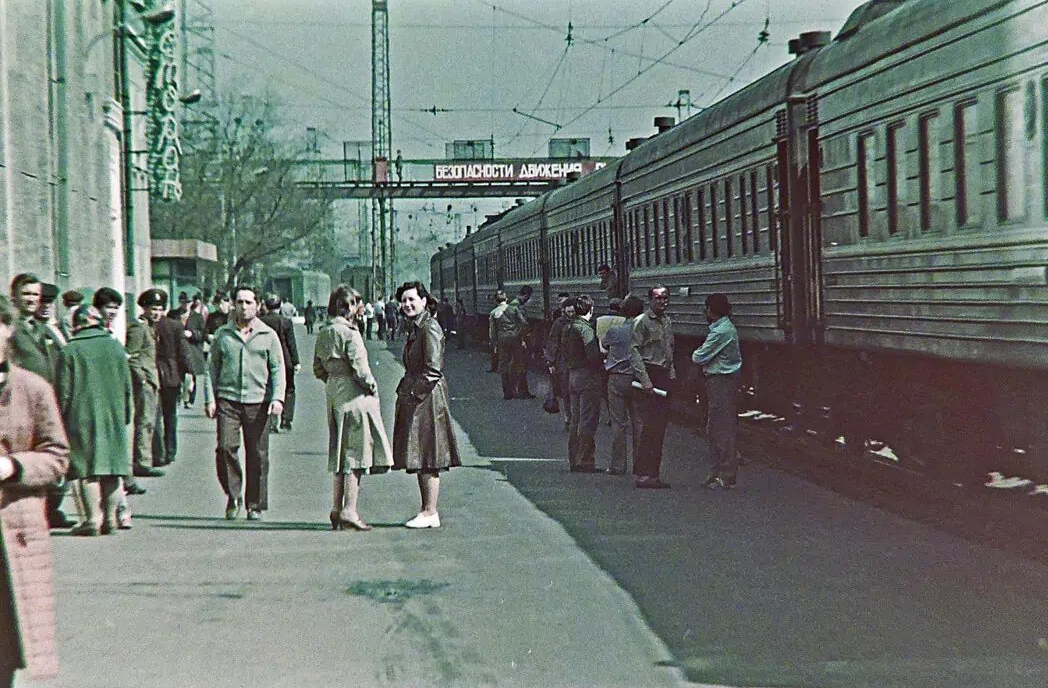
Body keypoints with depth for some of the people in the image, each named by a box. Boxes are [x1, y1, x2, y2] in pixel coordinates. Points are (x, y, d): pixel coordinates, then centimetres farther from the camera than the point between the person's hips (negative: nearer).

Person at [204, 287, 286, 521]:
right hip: (228, 399, 0)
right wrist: (210, 398, 2)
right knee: (226, 447, -13)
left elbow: (278, 369, 7)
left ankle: (255, 505, 11)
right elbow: (212, 368, 12)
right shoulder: (222, 334, 11)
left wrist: (277, 398, -6)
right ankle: (233, 496, 5)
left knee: (257, 455, 1)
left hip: (258, 401, 0)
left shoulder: (268, 335, 10)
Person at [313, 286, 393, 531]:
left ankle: (337, 508, 16)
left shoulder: (323, 334, 10)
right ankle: (349, 510, -6)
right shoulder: (350, 333, -15)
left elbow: (318, 369, 16)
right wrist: (372, 386, -5)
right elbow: (359, 367, -18)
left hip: (333, 395, 8)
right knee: (356, 453, -4)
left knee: (342, 453, 14)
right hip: (354, 396, -8)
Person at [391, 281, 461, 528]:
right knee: (421, 459, 11)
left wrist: (414, 392, -17)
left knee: (428, 458, -6)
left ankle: (430, 513, -3)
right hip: (415, 398, 10)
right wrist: (405, 391, 14)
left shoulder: (430, 328, -13)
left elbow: (433, 369, -19)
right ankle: (427, 511, 17)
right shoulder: (415, 328, 16)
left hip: (427, 397, -10)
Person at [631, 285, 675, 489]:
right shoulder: (641, 322, -7)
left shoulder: (668, 322, 17)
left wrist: (672, 373, 13)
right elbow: (634, 352, -12)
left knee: (660, 426, 8)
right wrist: (644, 380, -19)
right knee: (650, 426, -12)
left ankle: (653, 473, 12)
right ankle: (641, 474, -10)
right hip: (650, 373, -8)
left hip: (664, 376, 8)